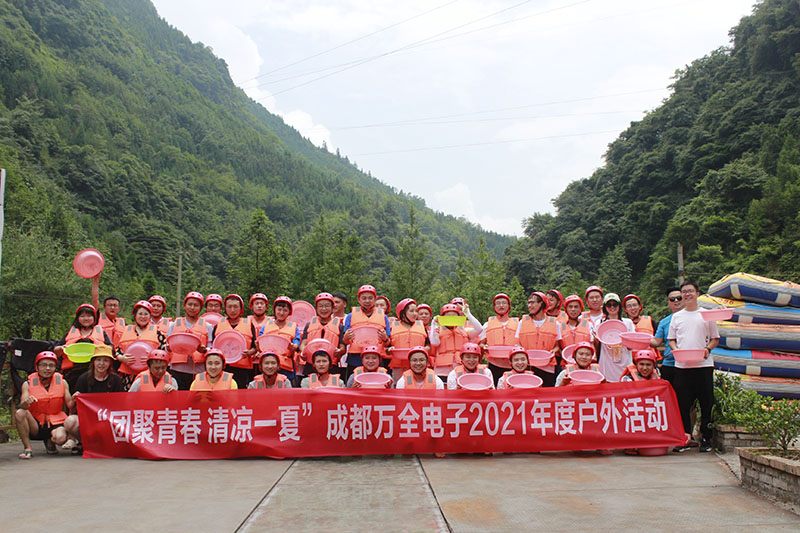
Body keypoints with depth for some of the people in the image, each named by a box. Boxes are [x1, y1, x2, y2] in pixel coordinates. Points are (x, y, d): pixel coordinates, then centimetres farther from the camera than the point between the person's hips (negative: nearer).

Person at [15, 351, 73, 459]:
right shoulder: (28, 384, 0)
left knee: (60, 438, -32)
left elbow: (69, 405, 1)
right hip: (35, 424, 0)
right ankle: (27, 448, -14)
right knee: (19, 413, -28)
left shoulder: (62, 382, 3)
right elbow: (22, 406, -12)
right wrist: (26, 403, -36)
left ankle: (50, 441, 8)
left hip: (55, 422, 0)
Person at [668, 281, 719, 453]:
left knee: (706, 403, 1)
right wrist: (676, 350, -5)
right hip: (682, 366, 2)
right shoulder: (676, 316, 14)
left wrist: (707, 349, -9)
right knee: (682, 403, 2)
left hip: (703, 365, -2)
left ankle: (706, 439, 11)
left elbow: (715, 339, 10)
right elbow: (671, 340, 16)